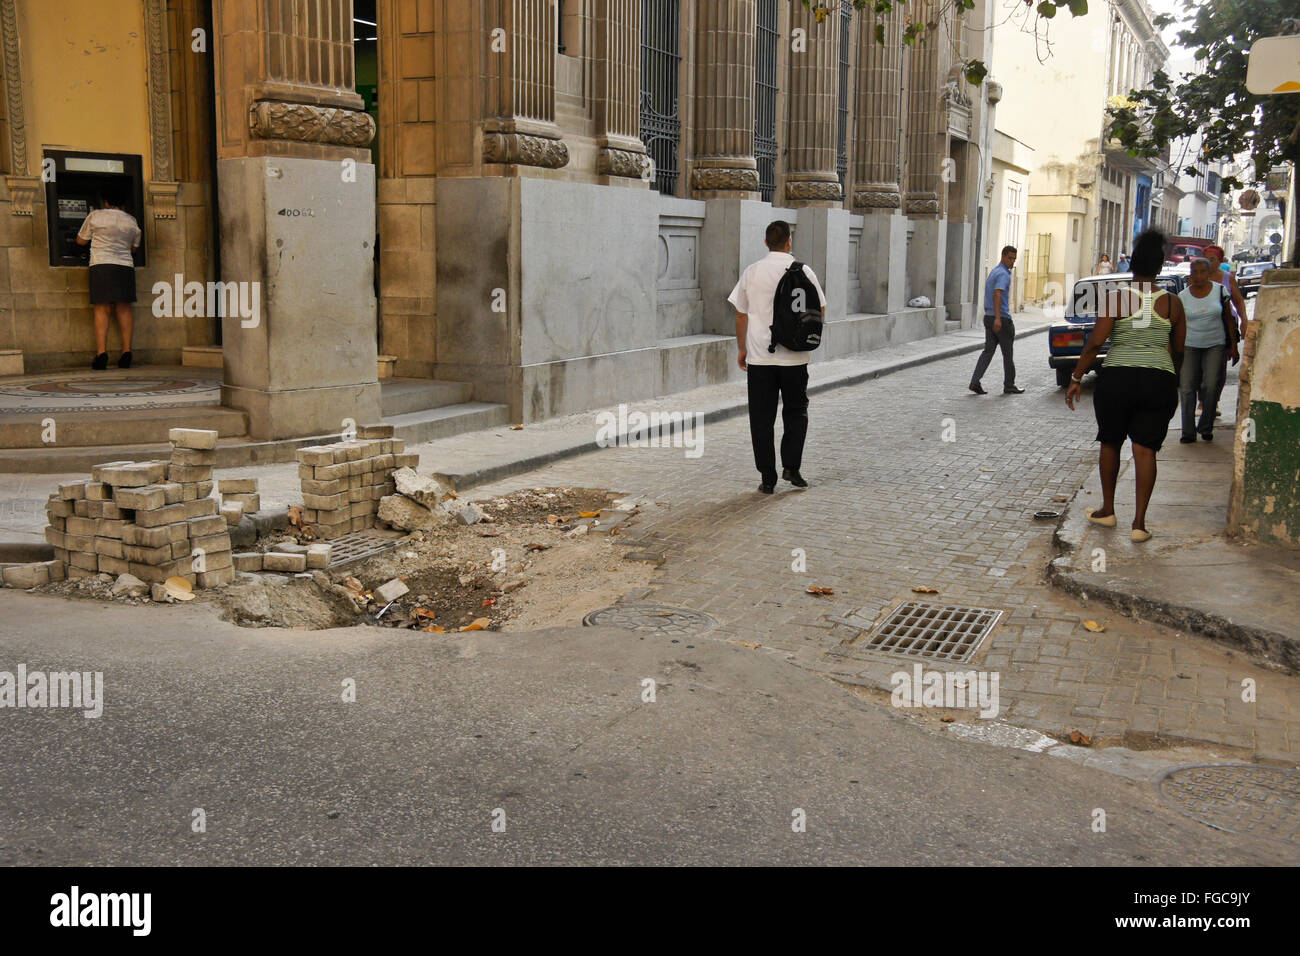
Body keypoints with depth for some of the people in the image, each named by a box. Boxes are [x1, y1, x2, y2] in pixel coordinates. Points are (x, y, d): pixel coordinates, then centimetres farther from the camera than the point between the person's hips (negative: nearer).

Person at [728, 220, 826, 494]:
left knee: (762, 418, 5)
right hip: (794, 356, 0)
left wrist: (742, 349, 16)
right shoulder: (803, 272, -2)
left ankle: (768, 478, 5)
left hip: (759, 356, 0)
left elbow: (741, 315, 6)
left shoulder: (751, 272, 1)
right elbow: (819, 311, 3)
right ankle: (791, 467, 7)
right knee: (796, 411, 16)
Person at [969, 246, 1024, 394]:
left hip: (989, 317, 9)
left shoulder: (993, 271, 17)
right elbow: (997, 295, -27)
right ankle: (1009, 385, 13)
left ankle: (975, 381, -10)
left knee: (988, 350, 3)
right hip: (1002, 318, -9)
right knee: (1007, 353, 4)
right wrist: (998, 318, -36)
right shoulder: (1003, 274, -14)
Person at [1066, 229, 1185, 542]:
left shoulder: (1115, 298, -4)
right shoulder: (1172, 302, 4)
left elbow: (1095, 342, -9)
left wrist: (1076, 378, -2)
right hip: (1159, 381, 2)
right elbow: (1178, 349, 11)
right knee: (1145, 449, 2)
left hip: (1117, 378, -1)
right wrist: (1173, 377, 28)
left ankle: (1107, 510, 25)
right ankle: (1139, 522, -2)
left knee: (1110, 443, 16)